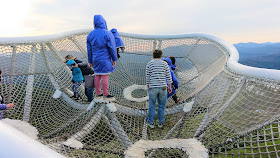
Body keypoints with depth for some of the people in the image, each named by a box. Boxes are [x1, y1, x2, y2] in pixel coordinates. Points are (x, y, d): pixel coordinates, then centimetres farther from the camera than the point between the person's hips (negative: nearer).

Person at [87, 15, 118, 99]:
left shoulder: (90, 34, 7)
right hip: (105, 60, -6)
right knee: (105, 76, -2)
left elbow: (89, 49, 10)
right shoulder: (107, 34, -10)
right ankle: (106, 94, 5)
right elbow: (112, 48, -8)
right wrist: (114, 59, 0)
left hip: (96, 60, 6)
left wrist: (90, 61, 17)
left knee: (97, 76, 12)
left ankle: (98, 93, 21)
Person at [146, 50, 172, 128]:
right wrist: (169, 87, 10)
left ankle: (151, 122, 22)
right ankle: (160, 122, 23)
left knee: (152, 105, 12)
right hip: (163, 87, 1)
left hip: (153, 87, -1)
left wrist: (148, 87, 11)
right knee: (162, 105, 14)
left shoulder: (149, 64, -1)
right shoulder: (164, 63, 1)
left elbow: (147, 77, 0)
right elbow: (168, 76, 1)